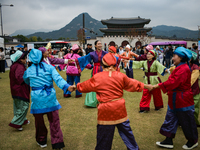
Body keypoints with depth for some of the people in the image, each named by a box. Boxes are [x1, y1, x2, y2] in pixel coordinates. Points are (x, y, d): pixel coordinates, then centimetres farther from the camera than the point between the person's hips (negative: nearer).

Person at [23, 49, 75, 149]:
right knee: (54, 121, 8)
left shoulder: (28, 71, 1)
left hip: (37, 99, 1)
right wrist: (67, 87, -28)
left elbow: (26, 81, 21)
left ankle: (41, 141, 35)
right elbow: (58, 79, -19)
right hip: (50, 98, 0)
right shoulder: (49, 68, -4)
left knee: (39, 121, 17)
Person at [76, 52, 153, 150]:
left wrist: (76, 86, 27)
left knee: (104, 135, 10)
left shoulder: (97, 78, -8)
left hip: (106, 111, -3)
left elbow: (83, 87, 5)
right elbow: (134, 84, 9)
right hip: (120, 109, 3)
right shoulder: (120, 76, -2)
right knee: (125, 129, 20)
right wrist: (147, 86, 25)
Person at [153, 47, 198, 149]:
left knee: (186, 122, 8)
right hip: (176, 100, 10)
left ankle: (193, 141, 30)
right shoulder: (179, 67, 11)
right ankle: (168, 141, 23)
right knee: (171, 120, 13)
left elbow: (173, 82, -30)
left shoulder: (183, 69, -23)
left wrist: (159, 85, -25)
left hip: (182, 101, -10)